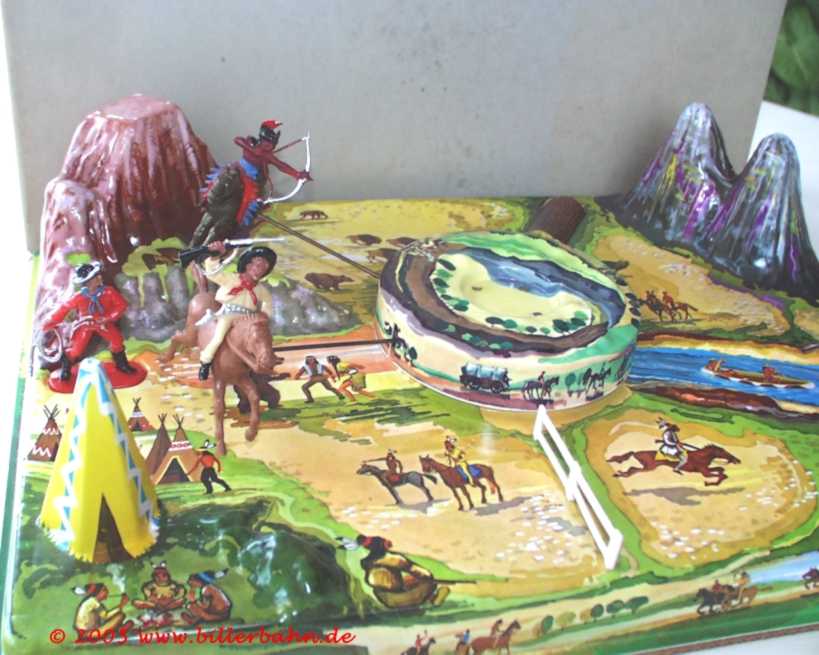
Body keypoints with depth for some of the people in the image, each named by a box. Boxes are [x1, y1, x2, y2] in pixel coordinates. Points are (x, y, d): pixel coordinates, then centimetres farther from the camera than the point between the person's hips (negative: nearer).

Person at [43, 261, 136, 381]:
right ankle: (65, 368, 23)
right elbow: (64, 309, -17)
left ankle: (121, 364, 15)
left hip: (103, 323, 2)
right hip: (85, 324, -2)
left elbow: (121, 305, -20)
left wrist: (108, 318, -27)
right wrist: (49, 325, -12)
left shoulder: (109, 292, -27)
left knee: (117, 340, -11)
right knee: (76, 349, -8)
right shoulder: (79, 297, -27)